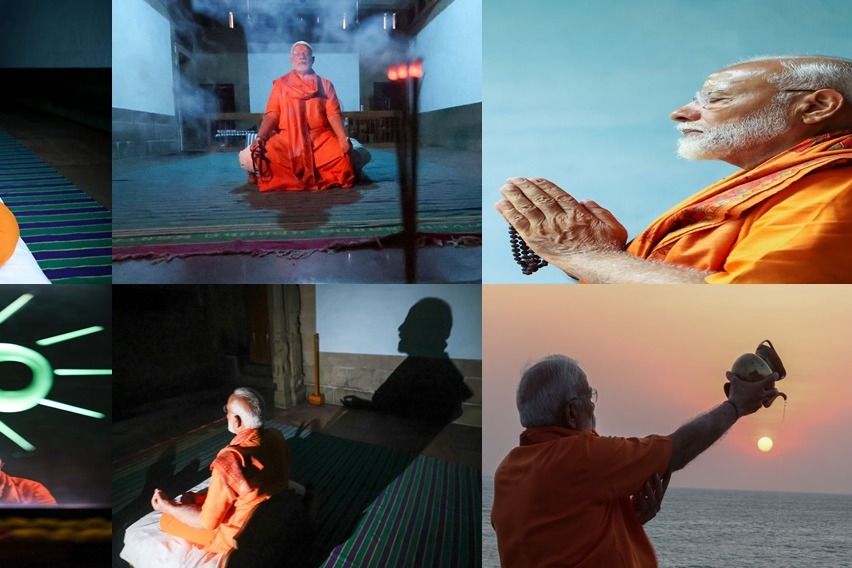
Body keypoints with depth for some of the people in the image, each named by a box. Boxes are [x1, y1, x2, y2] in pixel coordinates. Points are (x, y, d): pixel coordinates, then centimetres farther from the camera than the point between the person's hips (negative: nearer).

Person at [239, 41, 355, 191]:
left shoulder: (325, 85, 15)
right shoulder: (280, 84, 14)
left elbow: (333, 114, 2)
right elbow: (271, 115, 3)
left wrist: (343, 139, -17)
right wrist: (260, 137, -16)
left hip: (321, 138, 2)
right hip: (286, 139, -1)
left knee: (343, 160, -31)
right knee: (247, 158, -27)